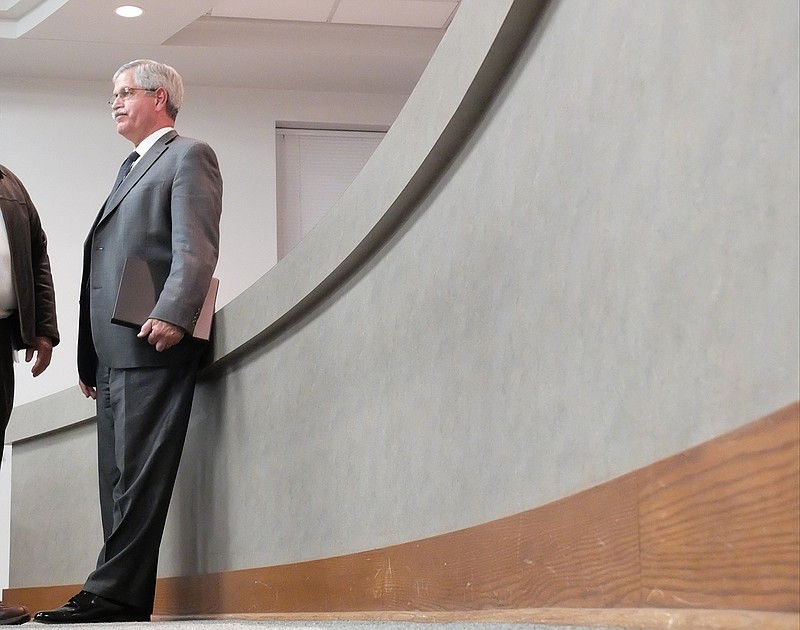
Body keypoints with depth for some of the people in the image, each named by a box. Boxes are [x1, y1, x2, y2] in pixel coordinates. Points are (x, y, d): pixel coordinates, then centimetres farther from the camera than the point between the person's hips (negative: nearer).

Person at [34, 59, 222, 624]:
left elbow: (197, 249, -11)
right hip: (114, 353, 9)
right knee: (119, 477, 5)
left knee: (139, 475, -11)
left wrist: (172, 315, -26)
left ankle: (116, 593, -13)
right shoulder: (134, 170, 31)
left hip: (153, 344, -9)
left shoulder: (188, 156, 4)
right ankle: (117, 596, 6)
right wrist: (89, 359, 20)